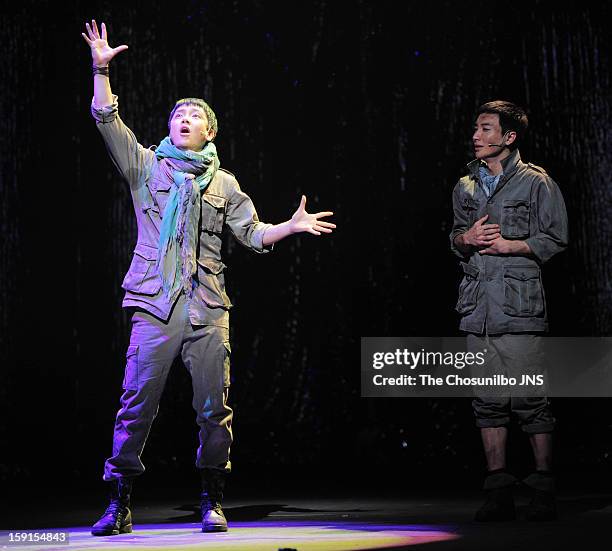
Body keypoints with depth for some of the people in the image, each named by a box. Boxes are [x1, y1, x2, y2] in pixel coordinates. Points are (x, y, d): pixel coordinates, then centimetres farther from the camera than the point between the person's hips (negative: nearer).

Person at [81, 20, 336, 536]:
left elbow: (254, 233, 19)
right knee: (137, 404, -6)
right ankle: (120, 504, 2)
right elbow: (107, 120, 4)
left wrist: (293, 225, 4)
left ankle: (213, 501, 13)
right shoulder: (147, 166, 13)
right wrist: (101, 69, -4)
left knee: (214, 407, 1)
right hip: (156, 305, -2)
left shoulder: (224, 183, 19)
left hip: (208, 308, 2)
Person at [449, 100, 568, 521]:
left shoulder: (536, 182, 2)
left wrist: (509, 245, -10)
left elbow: (555, 239, 0)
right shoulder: (466, 187, 17)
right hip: (478, 308, 5)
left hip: (519, 305, -5)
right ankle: (499, 495, 10)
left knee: (529, 399, -7)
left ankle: (544, 490, 3)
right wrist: (466, 239, 3)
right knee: (488, 399, 5)